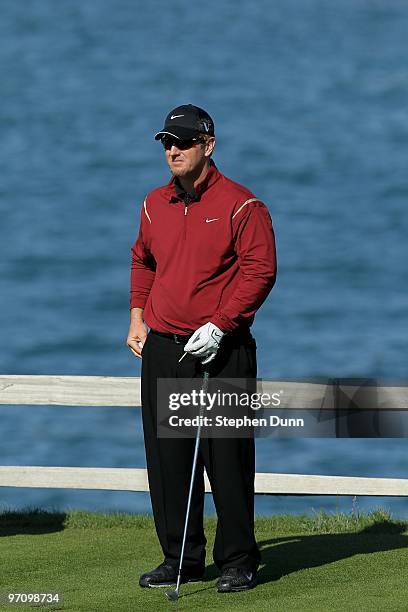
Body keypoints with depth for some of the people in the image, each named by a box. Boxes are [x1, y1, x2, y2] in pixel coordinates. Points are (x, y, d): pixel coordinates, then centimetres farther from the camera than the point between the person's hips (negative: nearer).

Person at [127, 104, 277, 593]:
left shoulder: (240, 205, -7)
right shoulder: (154, 204, 12)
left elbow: (260, 270, -11)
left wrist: (218, 326, -17)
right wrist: (138, 314, 15)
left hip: (221, 351, -6)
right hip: (162, 349, 6)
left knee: (227, 458, -3)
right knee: (167, 458, 6)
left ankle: (238, 561, 5)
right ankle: (181, 558, 14)